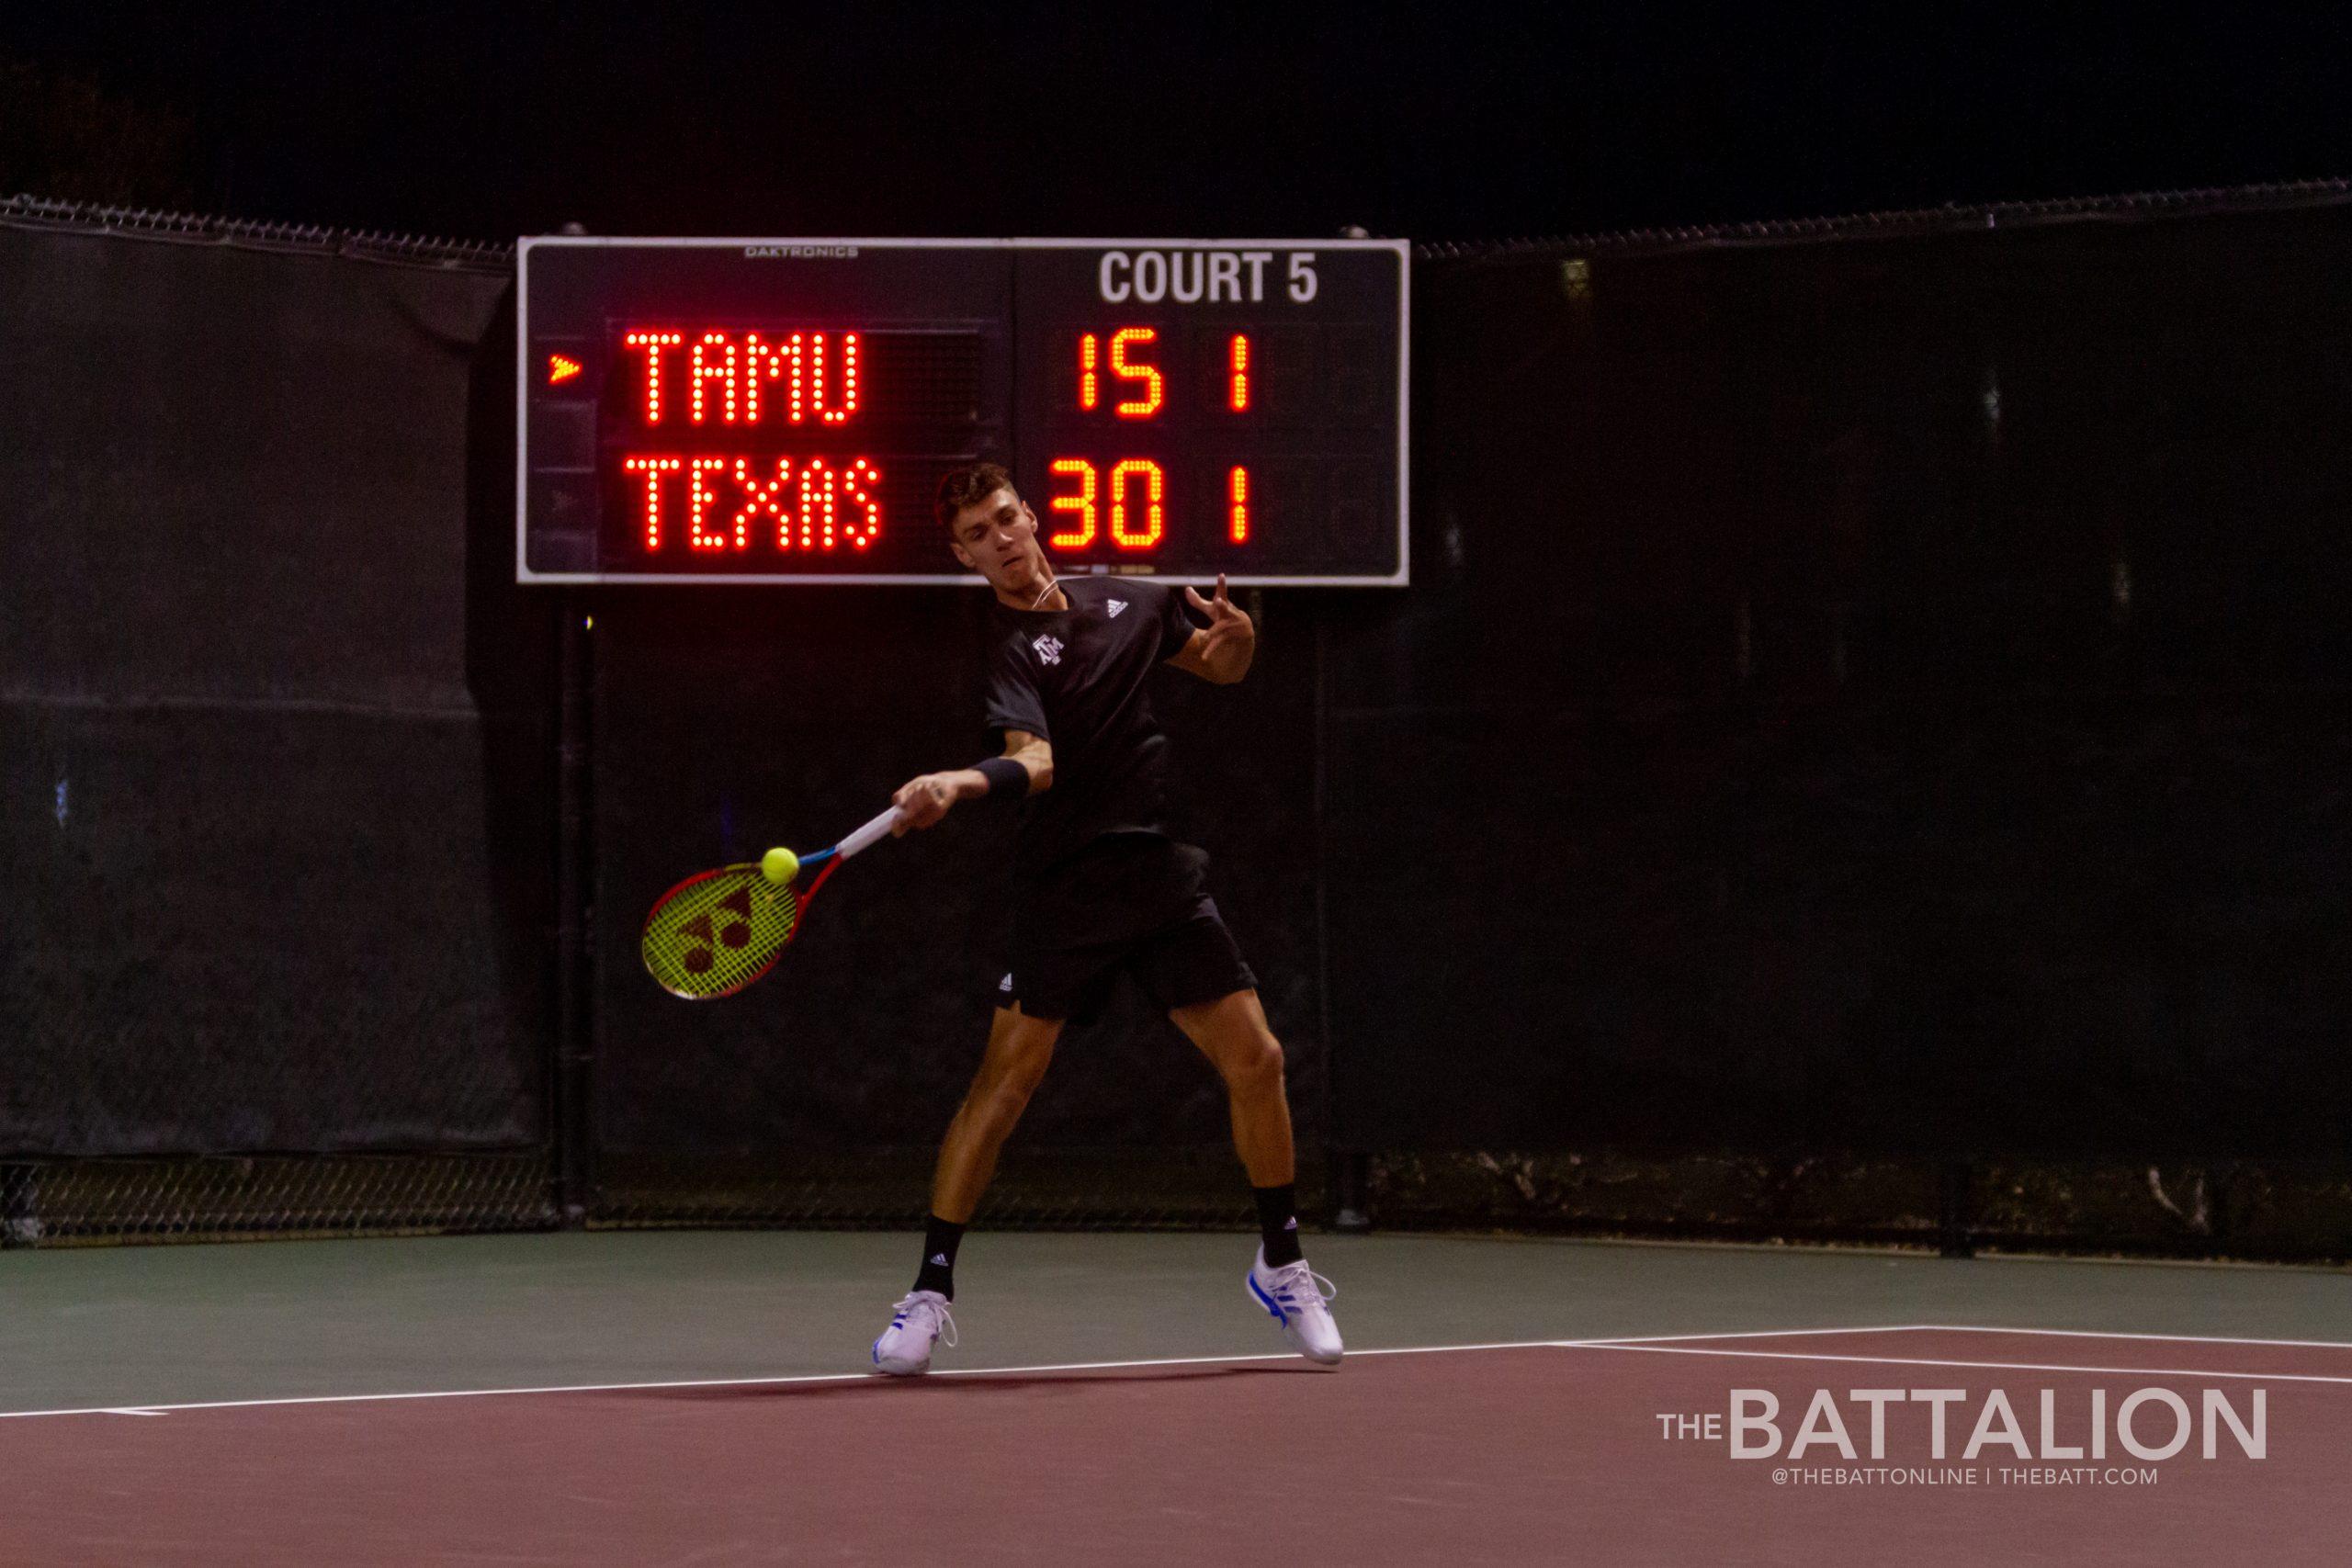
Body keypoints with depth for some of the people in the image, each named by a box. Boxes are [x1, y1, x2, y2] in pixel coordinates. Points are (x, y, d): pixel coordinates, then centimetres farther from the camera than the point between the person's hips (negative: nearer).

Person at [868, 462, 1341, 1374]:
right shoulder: (1007, 646, -9)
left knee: (1255, 1062, 2)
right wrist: (958, 784, -47)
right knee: (1004, 1081, -12)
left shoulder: (1130, 603, 8)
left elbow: (1219, 666, 23)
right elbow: (1034, 759, -25)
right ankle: (929, 1292, -4)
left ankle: (1280, 1264, 22)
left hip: (1167, 878, 5)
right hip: (1065, 889, -4)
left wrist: (1237, 634, -1)